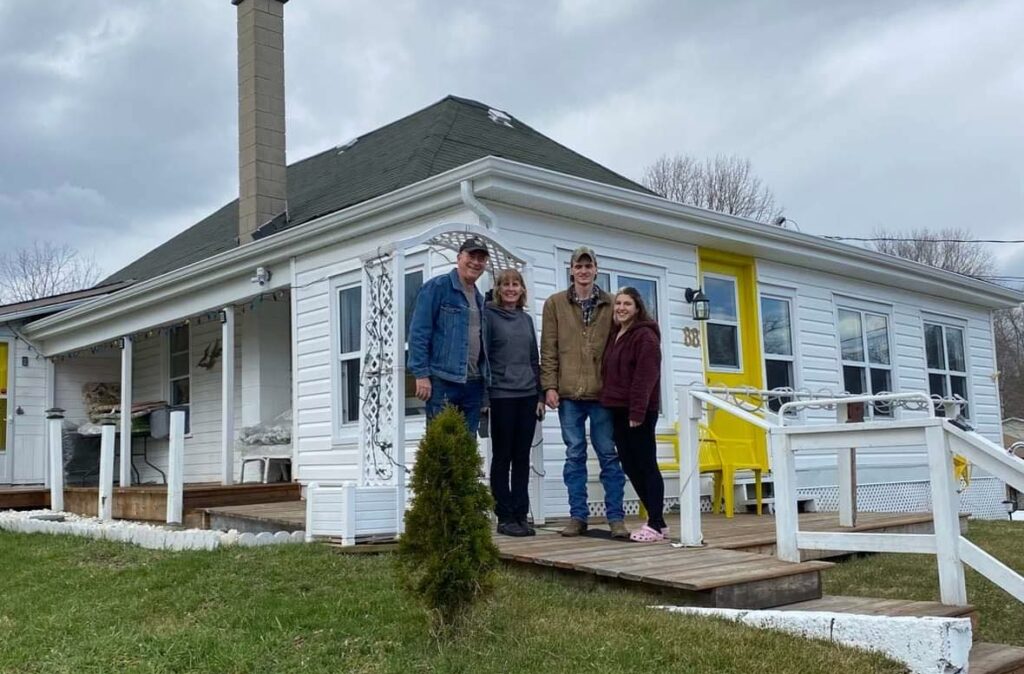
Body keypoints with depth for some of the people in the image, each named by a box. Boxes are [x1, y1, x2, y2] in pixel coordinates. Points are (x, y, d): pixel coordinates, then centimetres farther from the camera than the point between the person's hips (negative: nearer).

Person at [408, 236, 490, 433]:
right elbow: (419, 332, -9)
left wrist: (486, 377, 15)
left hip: (474, 383, 7)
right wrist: (421, 374, -15)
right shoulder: (437, 287, -3)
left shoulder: (480, 299, 19)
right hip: (443, 381, -7)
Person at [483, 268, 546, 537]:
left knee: (522, 457, 7)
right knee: (503, 457, 2)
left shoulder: (526, 319, 15)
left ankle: (521, 514, 12)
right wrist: (483, 394, -11)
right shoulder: (488, 315, -1)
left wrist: (540, 395, 12)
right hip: (502, 396, -5)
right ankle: (505, 517, 6)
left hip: (527, 396, 5)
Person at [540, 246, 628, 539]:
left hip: (602, 392, 0)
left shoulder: (610, 305, 8)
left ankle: (616, 517, 9)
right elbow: (548, 349, 5)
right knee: (574, 456, 6)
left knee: (608, 455, 4)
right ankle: (578, 516, 13)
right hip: (569, 393, 0)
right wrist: (549, 385, -3)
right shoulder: (555, 304, 8)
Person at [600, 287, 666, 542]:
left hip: (638, 411, -9)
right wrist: (608, 402, 11)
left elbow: (646, 376, -16)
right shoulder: (614, 335, 17)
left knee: (646, 465, -5)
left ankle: (657, 524, -1)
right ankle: (656, 519, 18)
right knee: (630, 466, 9)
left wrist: (637, 411, -21)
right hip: (617, 410, 9)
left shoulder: (645, 335, -8)